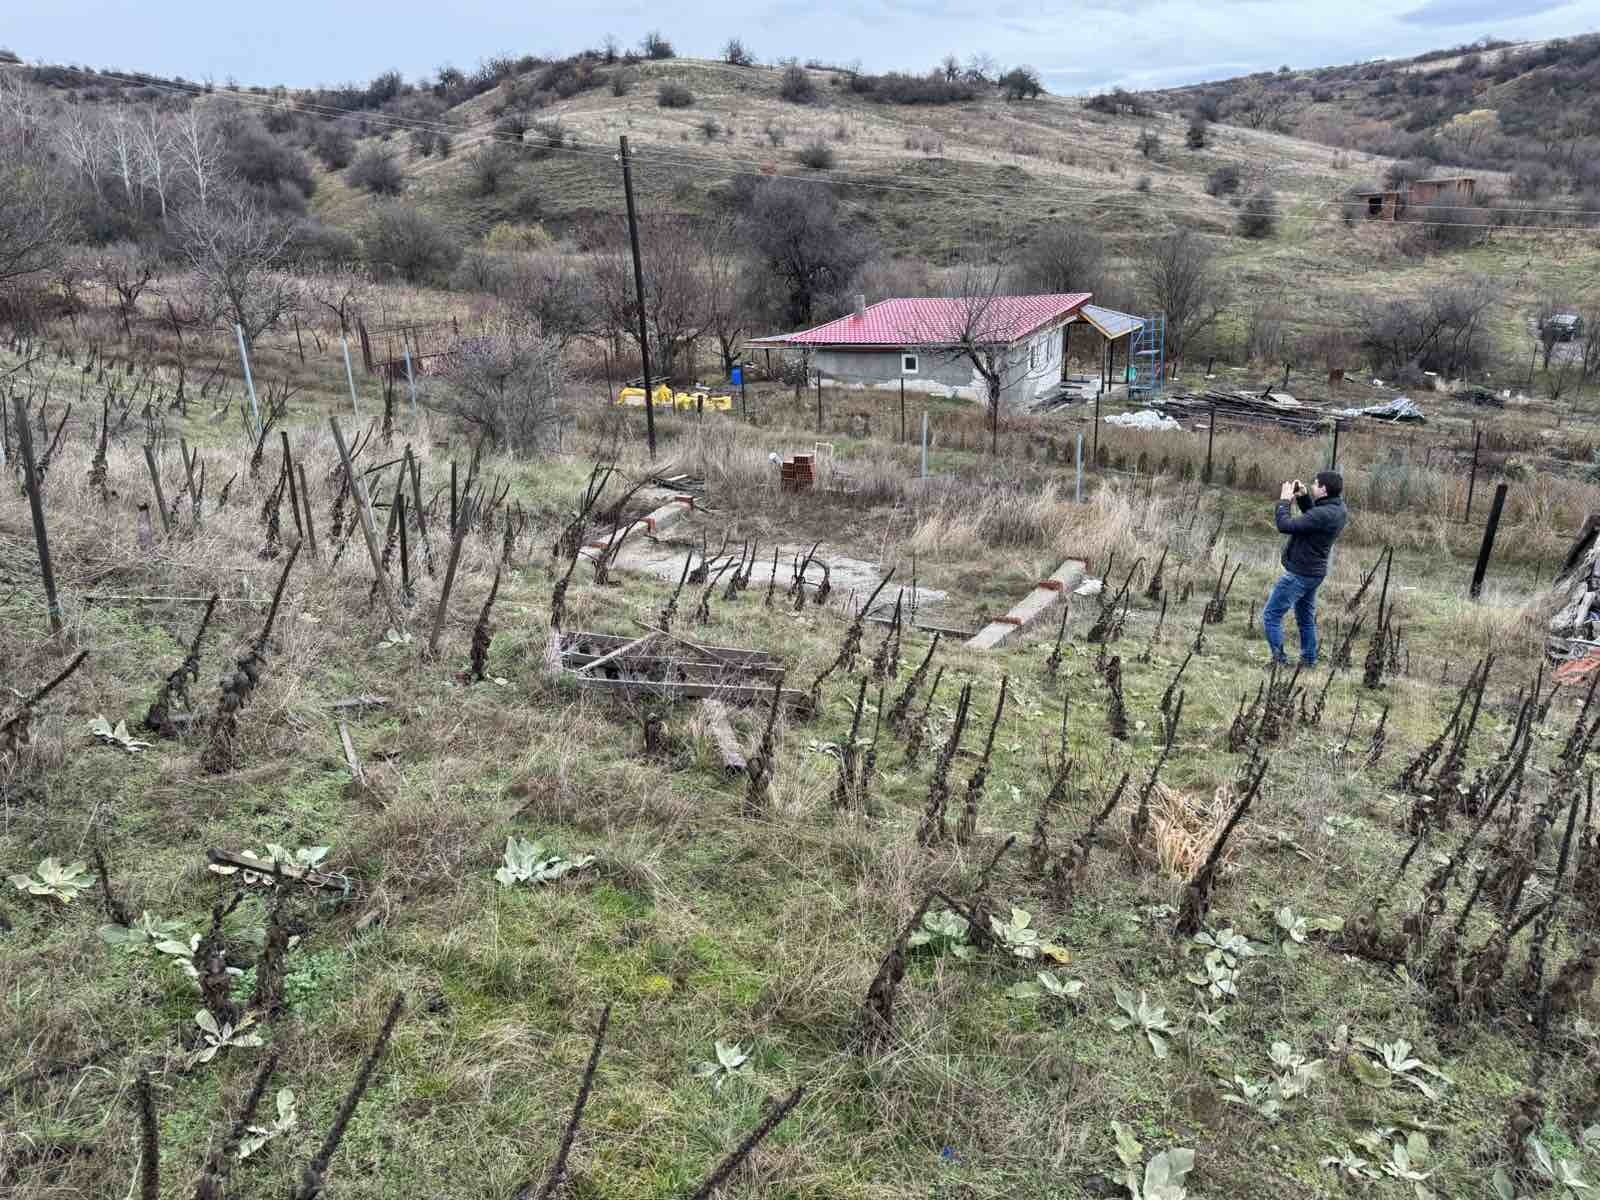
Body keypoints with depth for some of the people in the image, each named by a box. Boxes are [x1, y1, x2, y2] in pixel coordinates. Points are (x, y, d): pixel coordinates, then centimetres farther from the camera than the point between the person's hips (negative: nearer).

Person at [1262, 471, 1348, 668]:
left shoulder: (1324, 515, -28)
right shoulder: (1338, 509, 2)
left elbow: (1285, 525, -28)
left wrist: (1285, 500, -14)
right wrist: (1303, 497, 5)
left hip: (1299, 574, -10)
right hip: (1314, 572, 10)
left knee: (1271, 615, -3)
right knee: (1306, 619, 21)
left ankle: (1279, 659, -4)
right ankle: (1309, 661, 28)